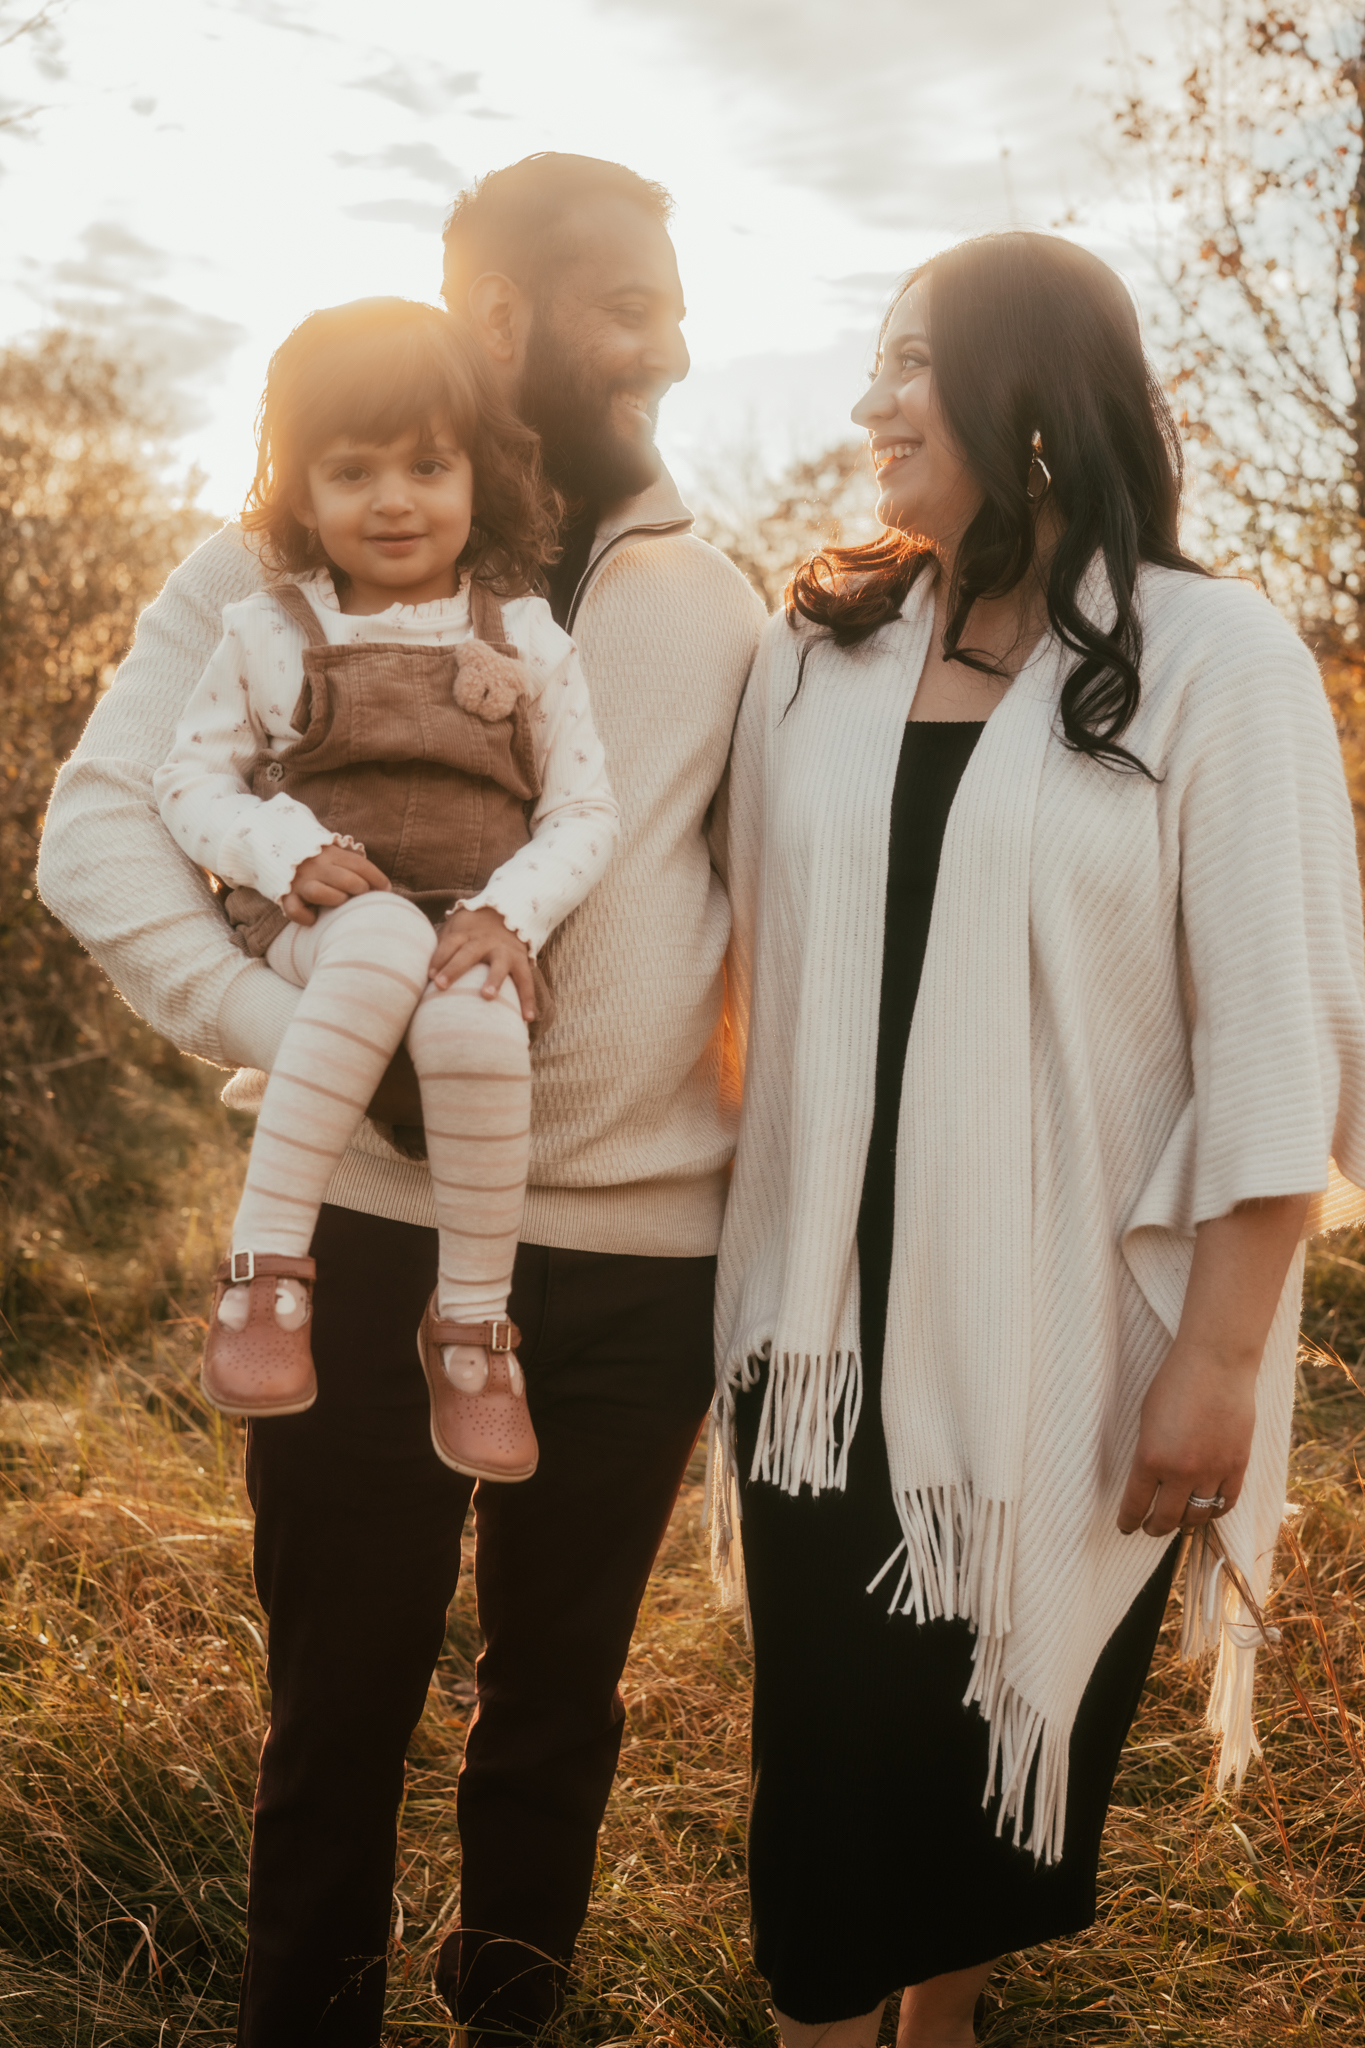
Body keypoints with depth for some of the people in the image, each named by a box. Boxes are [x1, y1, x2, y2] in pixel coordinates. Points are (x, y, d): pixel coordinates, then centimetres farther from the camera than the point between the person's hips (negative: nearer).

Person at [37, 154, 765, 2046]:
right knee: (340, 1709, 11)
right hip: (370, 1230, -2)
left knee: (559, 1695, 18)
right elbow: (100, 830, -9)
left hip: (645, 1252, 3)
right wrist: (306, 1042, -19)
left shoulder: (713, 597, 8)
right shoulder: (293, 560, -1)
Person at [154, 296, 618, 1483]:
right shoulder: (267, 634, 9)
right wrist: (291, 850, -11)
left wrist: (511, 911, -13)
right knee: (387, 940, -38)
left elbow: (585, 810, 5)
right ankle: (267, 1267, -31)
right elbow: (191, 781, 9)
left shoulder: (526, 641, 8)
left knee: (473, 1023, -36)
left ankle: (473, 1328, -16)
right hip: (322, 918, 0)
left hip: (474, 934, 1)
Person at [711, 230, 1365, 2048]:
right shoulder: (821, 647, 5)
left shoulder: (1213, 658, -7)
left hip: (1063, 1334, -2)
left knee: (1009, 1721, 13)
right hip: (836, 1310, 3)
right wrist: (750, 1262, 5)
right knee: (829, 1718, 8)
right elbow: (761, 958, 8)